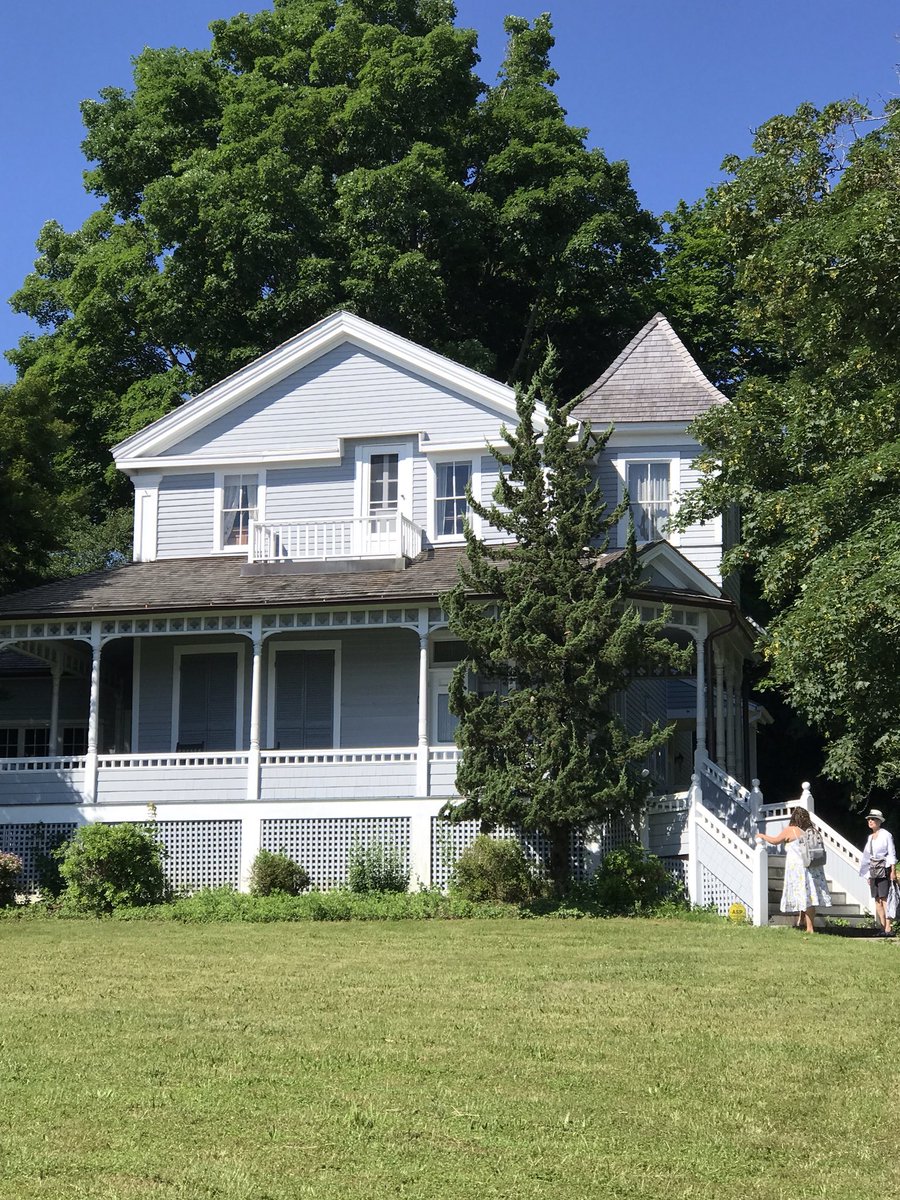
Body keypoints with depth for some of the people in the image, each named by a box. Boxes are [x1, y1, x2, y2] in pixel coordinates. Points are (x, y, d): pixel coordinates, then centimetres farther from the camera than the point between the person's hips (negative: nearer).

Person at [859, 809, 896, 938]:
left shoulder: (886, 835, -4)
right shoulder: (870, 837, 16)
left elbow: (892, 854, -6)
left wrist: (893, 871, -13)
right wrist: (869, 875, 17)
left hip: (884, 869, -7)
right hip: (874, 871, 7)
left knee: (884, 898, -13)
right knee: (877, 900, 4)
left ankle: (888, 929, -17)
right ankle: (882, 927, 7)